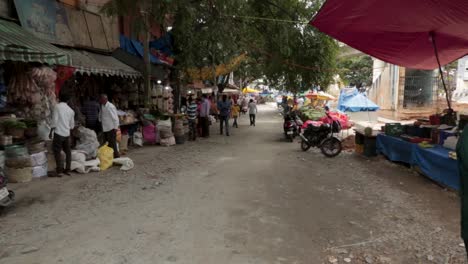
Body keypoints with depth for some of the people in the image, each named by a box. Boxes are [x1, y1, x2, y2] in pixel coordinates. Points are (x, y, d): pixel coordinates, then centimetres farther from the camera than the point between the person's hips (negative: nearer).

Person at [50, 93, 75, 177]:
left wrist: (51, 131, -4)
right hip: (67, 133, 5)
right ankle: (67, 170, 17)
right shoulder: (70, 110, 10)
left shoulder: (57, 106, -4)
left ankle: (59, 171, -5)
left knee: (57, 152, -2)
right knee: (67, 151, 12)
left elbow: (55, 120, -11)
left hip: (58, 132, -5)